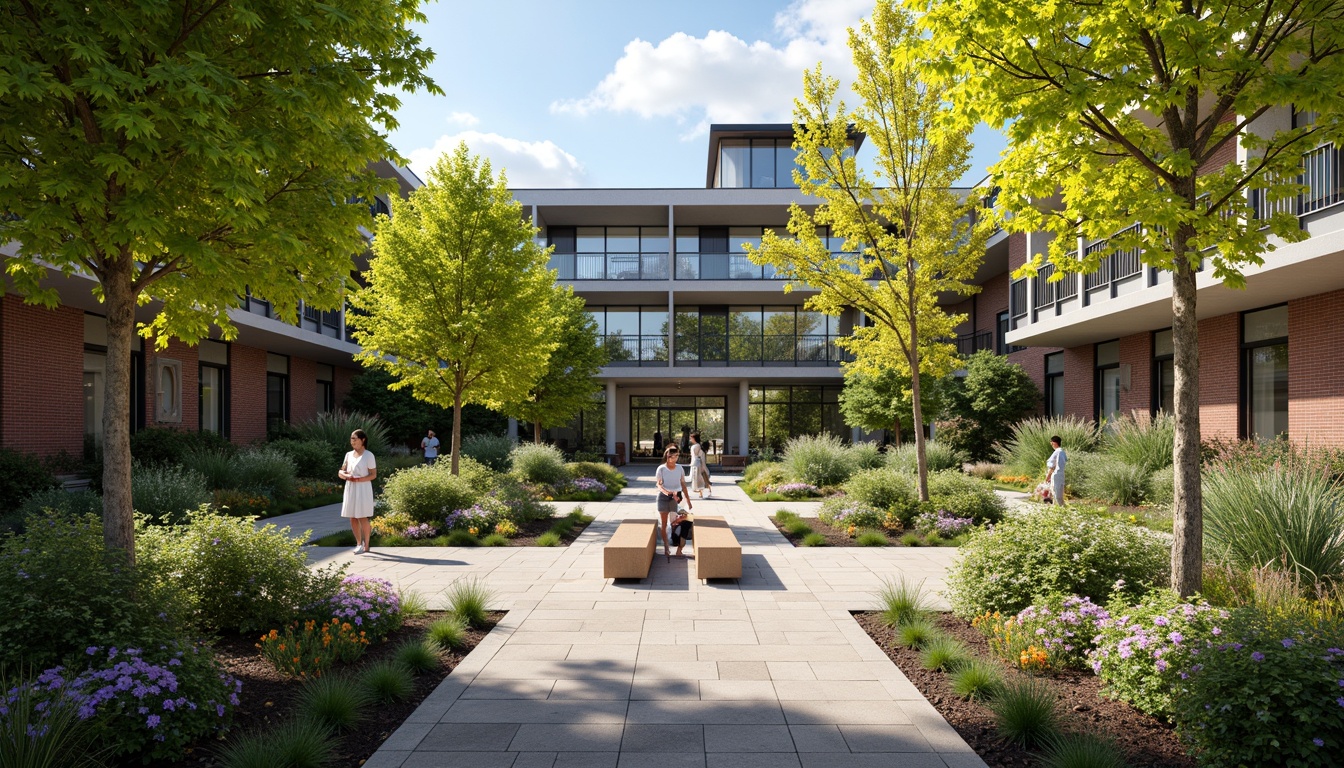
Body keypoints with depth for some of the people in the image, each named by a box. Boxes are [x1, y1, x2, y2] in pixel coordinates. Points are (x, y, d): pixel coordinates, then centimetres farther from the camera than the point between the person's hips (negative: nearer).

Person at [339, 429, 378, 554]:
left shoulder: (368, 455, -5)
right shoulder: (349, 455, 12)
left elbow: (373, 474, -8)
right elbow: (340, 472, 13)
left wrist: (359, 479, -21)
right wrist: (346, 476, -10)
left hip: (363, 489, -6)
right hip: (350, 489, 6)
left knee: (362, 517, -7)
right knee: (352, 517, 6)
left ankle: (366, 545, 2)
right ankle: (359, 543, 17)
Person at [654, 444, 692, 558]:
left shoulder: (679, 468, 0)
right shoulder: (661, 469, -8)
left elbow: (683, 485, 5)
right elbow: (659, 485, -10)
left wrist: (688, 500, 2)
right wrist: (668, 492, -28)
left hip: (677, 497, 1)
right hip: (664, 497, -1)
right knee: (663, 524, 3)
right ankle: (666, 547, 15)